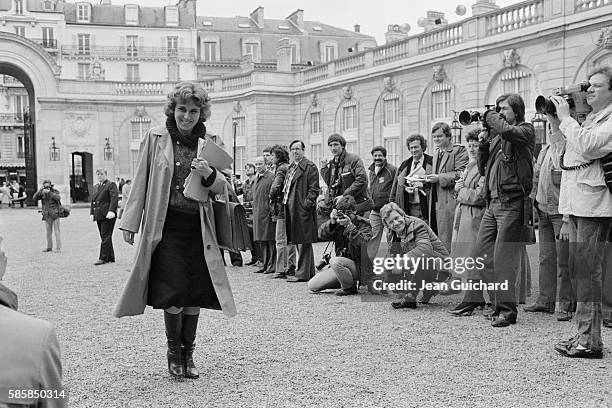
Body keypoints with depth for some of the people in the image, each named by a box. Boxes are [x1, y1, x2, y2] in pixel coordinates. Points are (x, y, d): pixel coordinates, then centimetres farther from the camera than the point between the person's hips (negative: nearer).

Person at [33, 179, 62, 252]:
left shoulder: (55, 192, -1)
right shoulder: (42, 193, 7)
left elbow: (58, 198, -20)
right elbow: (34, 198, -5)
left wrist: (49, 192, -26)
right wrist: (40, 191, -17)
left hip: (55, 214, -3)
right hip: (47, 215, 4)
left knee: (57, 231, -4)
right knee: (48, 232, 7)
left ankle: (58, 247, -3)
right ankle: (49, 247, 15)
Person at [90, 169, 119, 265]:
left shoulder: (111, 185, -4)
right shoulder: (96, 187, 21)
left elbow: (114, 198, -16)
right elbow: (93, 200, 22)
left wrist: (111, 211, -26)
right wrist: (91, 213, 11)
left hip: (107, 216, -8)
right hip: (99, 216, 8)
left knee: (105, 237, -8)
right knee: (104, 237, 11)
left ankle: (103, 258, -7)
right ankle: (110, 257, 17)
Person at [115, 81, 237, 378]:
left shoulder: (207, 144, 9)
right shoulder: (155, 137, 2)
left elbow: (222, 188, 11)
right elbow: (141, 181, 4)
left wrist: (209, 175, -12)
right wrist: (130, 223, 2)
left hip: (198, 228, 3)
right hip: (165, 225, -3)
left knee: (196, 293, 6)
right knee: (174, 292, -7)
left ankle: (188, 354, 24)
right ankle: (173, 352, 16)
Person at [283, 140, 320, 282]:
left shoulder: (310, 167, -5)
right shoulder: (291, 168, 21)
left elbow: (313, 189, -11)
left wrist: (307, 204, -19)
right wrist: (285, 200, 14)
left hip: (302, 209, -9)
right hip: (291, 209, 9)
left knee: (304, 242, -6)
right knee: (300, 242, 12)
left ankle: (303, 274, -3)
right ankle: (310, 271, 20)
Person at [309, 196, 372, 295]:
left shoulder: (363, 224, -9)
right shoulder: (338, 223, 5)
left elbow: (363, 244, -27)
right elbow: (321, 234, -6)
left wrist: (349, 226, -30)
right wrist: (332, 222, -22)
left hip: (359, 266, -6)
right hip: (342, 263, 6)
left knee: (335, 261, -37)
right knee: (312, 285, -1)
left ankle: (350, 287, -10)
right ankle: (345, 282, 18)